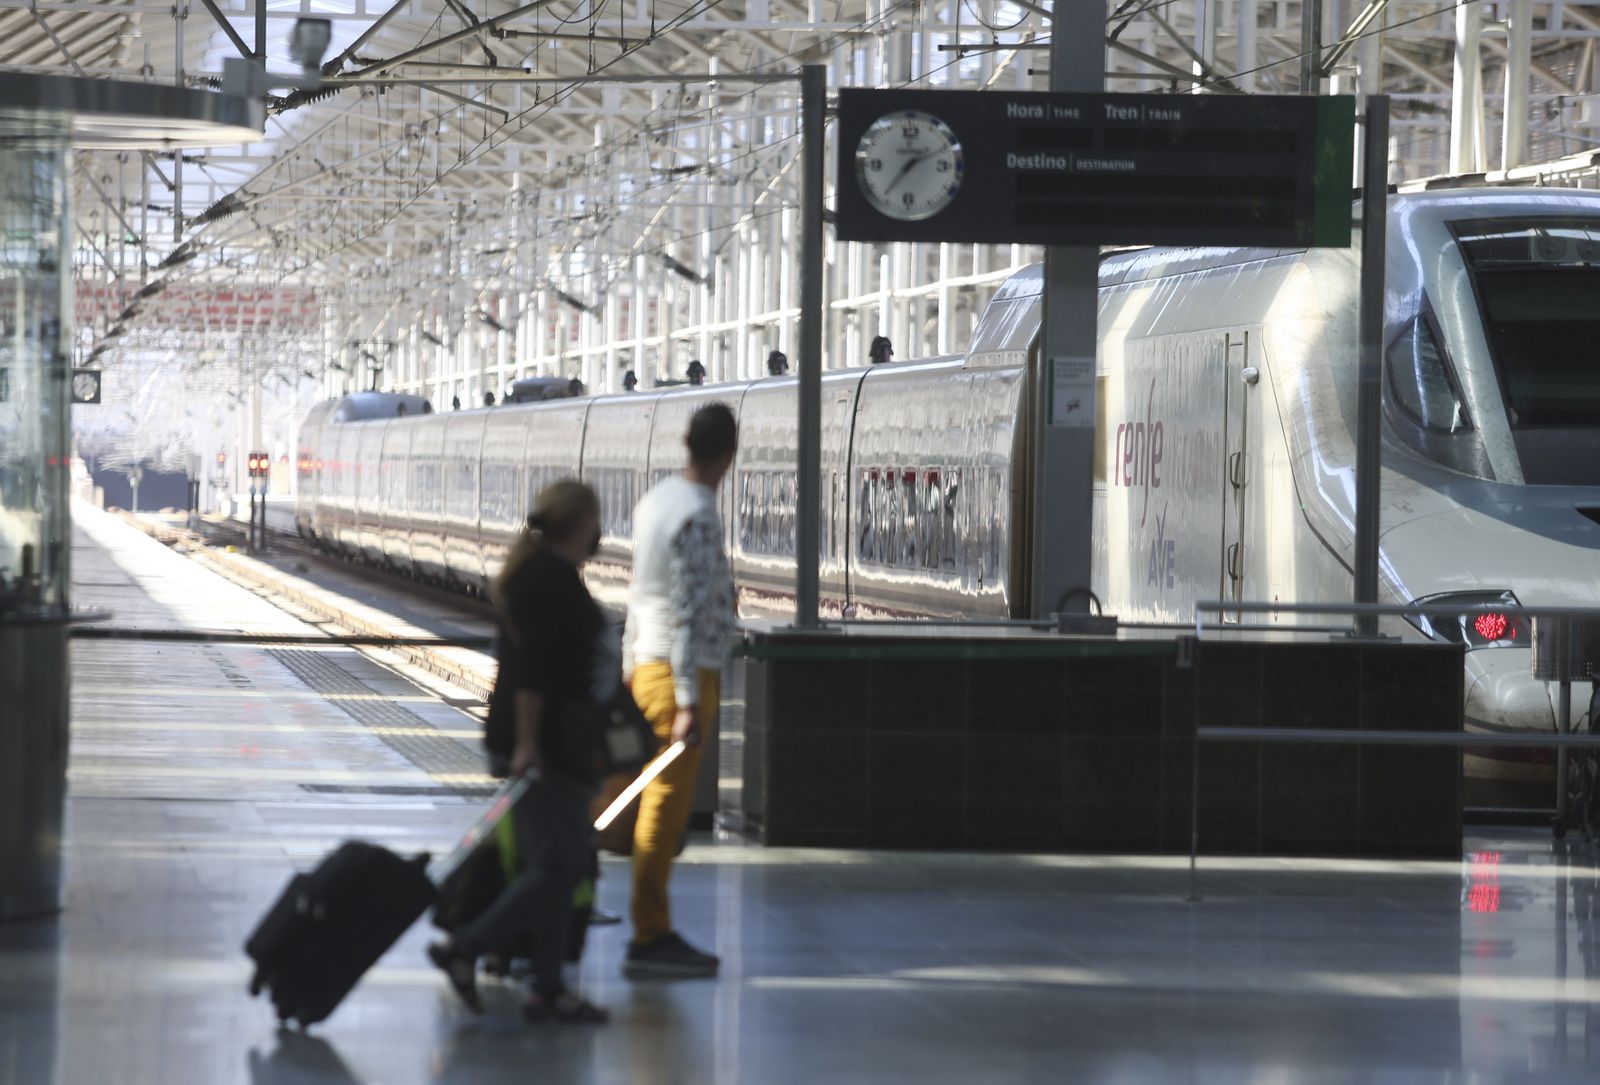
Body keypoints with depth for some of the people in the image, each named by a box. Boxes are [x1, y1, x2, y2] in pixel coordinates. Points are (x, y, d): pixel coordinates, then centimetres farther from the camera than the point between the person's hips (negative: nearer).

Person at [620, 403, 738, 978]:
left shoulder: (657, 499, 11)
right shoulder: (697, 517, -17)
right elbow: (688, 615, -21)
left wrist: (630, 665, 28)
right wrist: (689, 703, -22)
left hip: (649, 666, 9)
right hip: (684, 671, -9)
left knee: (662, 801, 13)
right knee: (667, 804, -7)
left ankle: (655, 932, 18)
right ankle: (649, 938, -6)